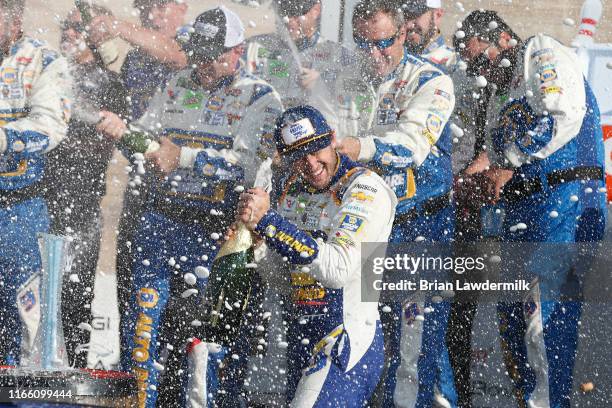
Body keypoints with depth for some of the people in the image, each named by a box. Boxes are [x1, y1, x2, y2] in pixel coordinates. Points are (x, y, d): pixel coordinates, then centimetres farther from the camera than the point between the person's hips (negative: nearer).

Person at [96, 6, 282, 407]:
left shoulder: (260, 97, -2)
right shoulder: (178, 85, 14)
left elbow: (247, 163, -16)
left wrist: (183, 157, -23)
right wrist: (122, 131, -5)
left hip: (214, 229, -4)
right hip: (161, 219, 4)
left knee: (191, 328, -3)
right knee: (144, 317, 1)